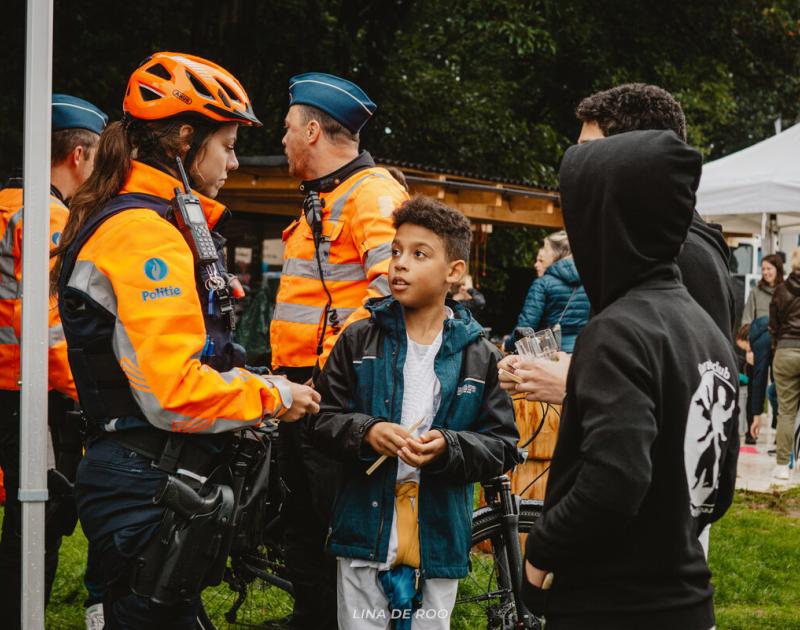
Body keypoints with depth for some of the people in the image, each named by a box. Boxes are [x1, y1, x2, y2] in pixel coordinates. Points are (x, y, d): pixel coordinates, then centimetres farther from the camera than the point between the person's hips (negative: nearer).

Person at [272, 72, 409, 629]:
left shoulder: (373, 195, -13)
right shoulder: (322, 199, 21)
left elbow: (390, 286, -26)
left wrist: (335, 363, -28)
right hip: (302, 389, 11)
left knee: (336, 526, -8)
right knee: (302, 525, 15)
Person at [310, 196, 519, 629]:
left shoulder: (479, 357, -1)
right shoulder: (358, 341, 2)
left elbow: (502, 446, 0)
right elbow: (322, 417, 4)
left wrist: (448, 447, -18)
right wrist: (366, 433, -16)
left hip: (439, 539, 0)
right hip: (365, 529, 0)